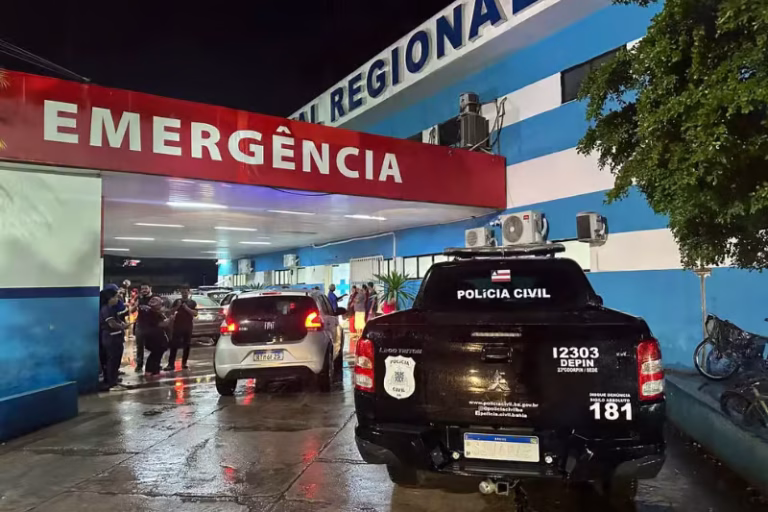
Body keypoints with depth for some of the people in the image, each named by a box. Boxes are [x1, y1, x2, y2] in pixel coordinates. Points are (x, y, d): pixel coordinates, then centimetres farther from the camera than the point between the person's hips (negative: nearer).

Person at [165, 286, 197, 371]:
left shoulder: (192, 302, 5)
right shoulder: (177, 301, 7)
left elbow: (195, 314, -5)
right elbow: (171, 311, 3)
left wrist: (187, 308, -15)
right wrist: (177, 306, -11)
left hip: (188, 327, 0)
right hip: (177, 326, 0)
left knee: (186, 346, 5)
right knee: (174, 345, -6)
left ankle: (184, 363, 14)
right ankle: (171, 364, -6)